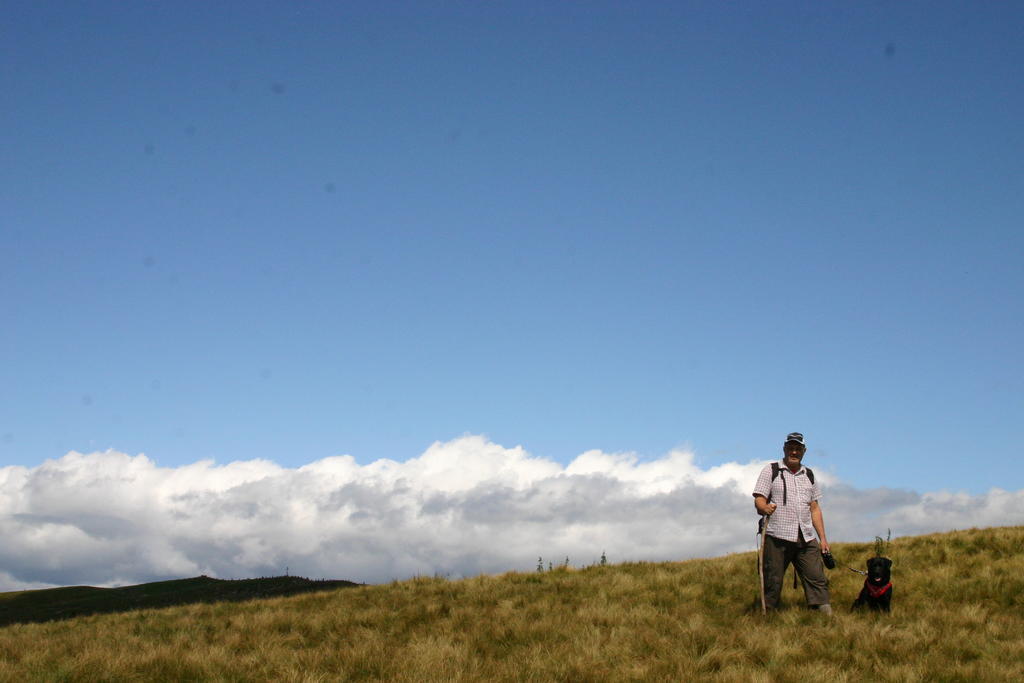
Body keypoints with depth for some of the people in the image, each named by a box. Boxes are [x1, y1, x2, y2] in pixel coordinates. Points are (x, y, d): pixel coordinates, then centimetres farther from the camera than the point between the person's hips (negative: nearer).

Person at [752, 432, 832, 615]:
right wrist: (765, 508, -26)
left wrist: (823, 538, 15)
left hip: (806, 538, 4)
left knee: (817, 579, -4)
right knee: (773, 582, -4)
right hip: (777, 537, -4)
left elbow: (815, 509, 22)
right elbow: (759, 500, -2)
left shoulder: (809, 475, 21)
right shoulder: (771, 470, 7)